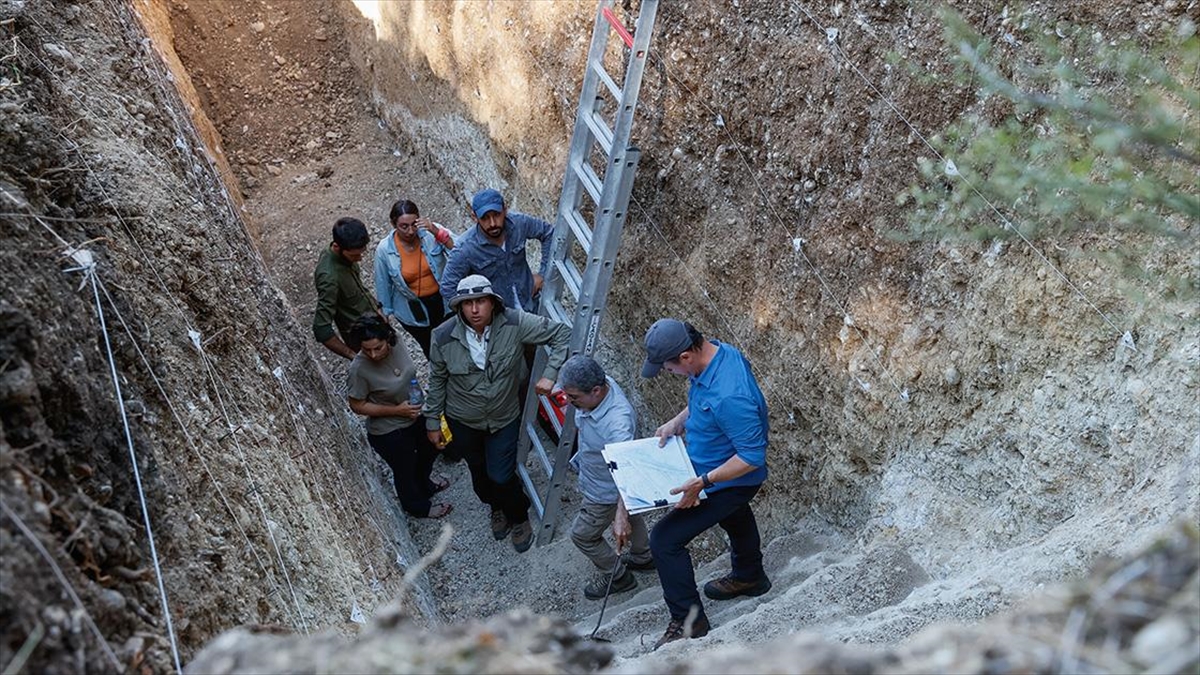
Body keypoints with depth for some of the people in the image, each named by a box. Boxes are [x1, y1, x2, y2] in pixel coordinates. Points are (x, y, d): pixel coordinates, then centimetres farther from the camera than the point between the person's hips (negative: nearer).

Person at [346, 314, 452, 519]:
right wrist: (396, 410, -26)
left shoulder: (396, 346, -19)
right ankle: (418, 506, 50)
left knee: (429, 450, 31)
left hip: (415, 416, 6)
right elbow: (357, 405, -22)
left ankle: (424, 485, 63)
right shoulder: (359, 369, -34)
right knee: (405, 470, 20)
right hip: (389, 432, -6)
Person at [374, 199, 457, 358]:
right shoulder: (384, 250, -20)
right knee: (430, 347, 20)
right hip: (413, 310, -1)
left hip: (442, 300, 1)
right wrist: (385, 314, 3)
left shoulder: (431, 232, -20)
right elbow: (383, 285, -6)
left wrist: (438, 232, -38)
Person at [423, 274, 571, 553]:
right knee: (479, 471, 23)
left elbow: (562, 334, -17)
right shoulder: (444, 336, -24)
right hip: (462, 421, 1)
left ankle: (519, 518, 37)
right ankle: (496, 507, 56)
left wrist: (549, 375, -25)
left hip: (504, 418, -1)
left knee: (501, 476, 4)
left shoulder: (514, 323, -27)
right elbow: (437, 381, -7)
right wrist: (433, 422, 1)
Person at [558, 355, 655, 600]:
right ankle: (643, 557, 58)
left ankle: (617, 577, 38)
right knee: (630, 515, 31)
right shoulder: (599, 385, -20)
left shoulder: (617, 423, -46)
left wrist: (620, 517, -50)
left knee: (582, 535, 15)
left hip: (606, 492, -8)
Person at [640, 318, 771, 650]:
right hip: (715, 471, 10)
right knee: (734, 516, 34)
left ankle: (688, 620, 11)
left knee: (665, 539, -7)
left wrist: (703, 482, -34)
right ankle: (750, 577, 62)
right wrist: (678, 421, -5)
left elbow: (753, 457, -35)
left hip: (729, 482, -10)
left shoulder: (730, 397, -43)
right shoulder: (717, 352, -14)